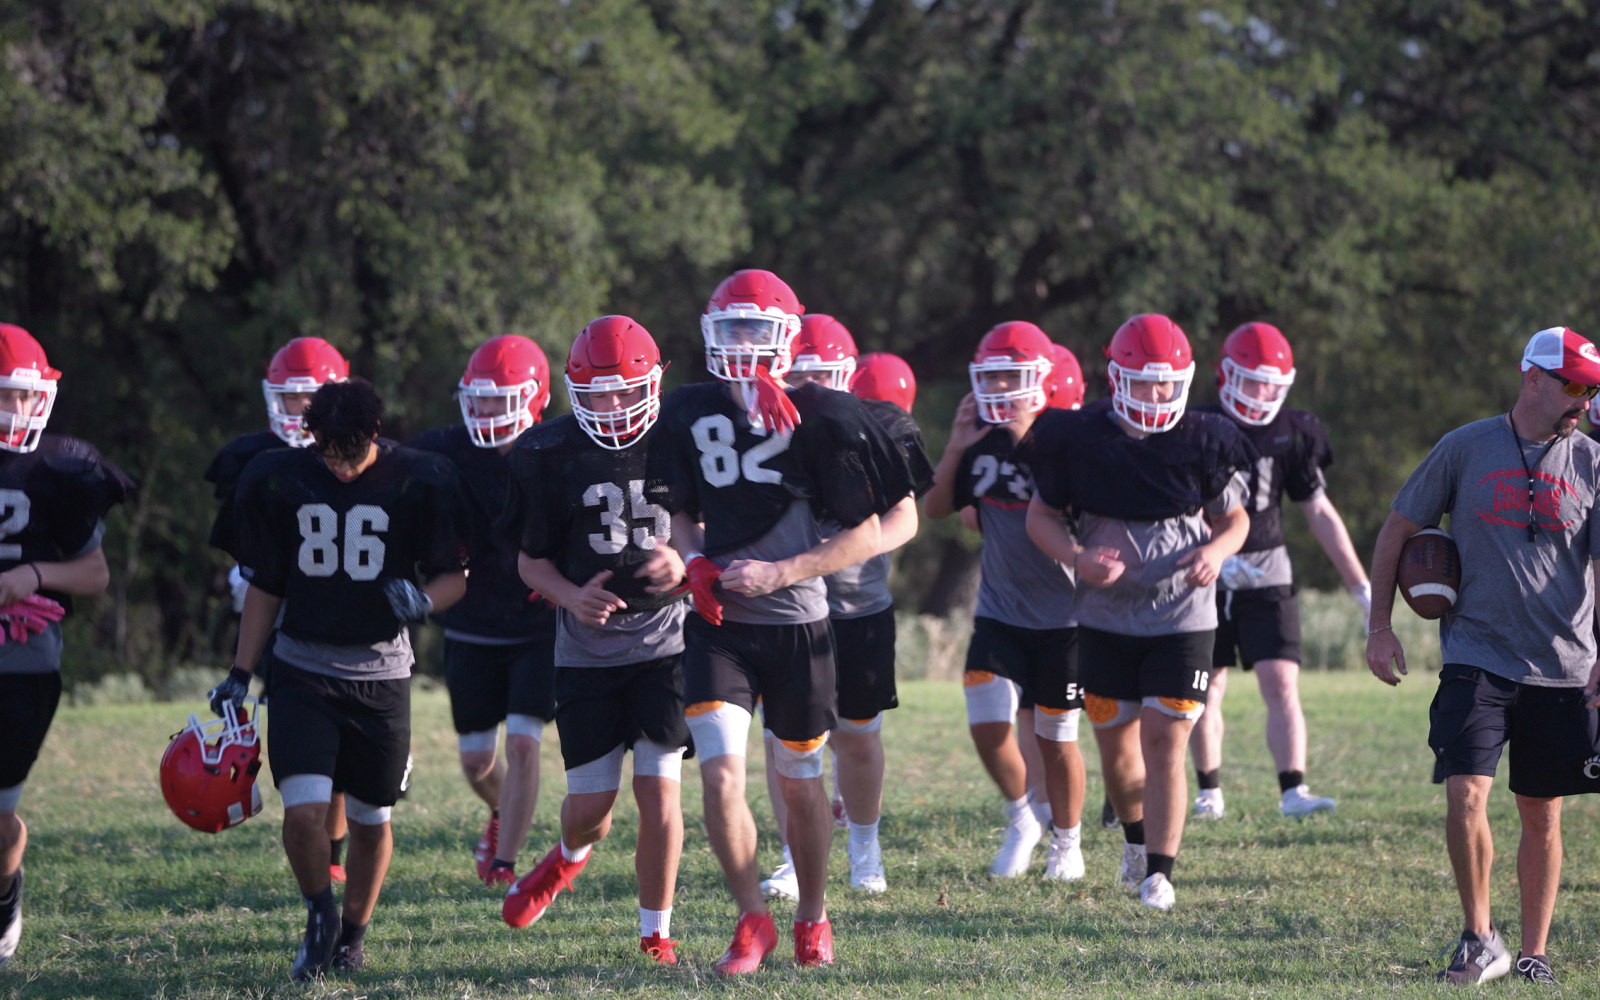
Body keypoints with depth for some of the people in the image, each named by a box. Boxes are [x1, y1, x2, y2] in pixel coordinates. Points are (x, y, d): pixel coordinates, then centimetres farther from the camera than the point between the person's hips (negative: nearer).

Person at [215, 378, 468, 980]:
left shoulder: (419, 481, -8)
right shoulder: (278, 479, -3)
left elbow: (452, 574, 1)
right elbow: (265, 586, 7)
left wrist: (424, 599, -22)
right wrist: (240, 676, 5)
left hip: (380, 671, 0)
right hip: (302, 668, 0)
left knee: (371, 819, 7)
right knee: (304, 811, -15)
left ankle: (353, 933, 30)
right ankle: (319, 916, 12)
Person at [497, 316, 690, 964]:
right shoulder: (551, 457, -3)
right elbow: (531, 560, 5)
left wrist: (686, 565, -18)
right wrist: (572, 597, -15)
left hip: (665, 644, -1)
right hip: (586, 650, 1)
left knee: (659, 790, -8)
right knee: (589, 803, 2)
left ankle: (656, 934, 6)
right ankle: (571, 857, 40)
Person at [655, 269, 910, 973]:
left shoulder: (821, 419, -8)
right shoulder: (689, 415, 3)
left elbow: (865, 537, -6)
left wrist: (780, 572, -16)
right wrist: (694, 561, -4)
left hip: (796, 627, -2)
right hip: (719, 625, 2)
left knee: (798, 783, 10)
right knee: (720, 776, -13)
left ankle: (813, 916, 31)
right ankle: (752, 921, 2)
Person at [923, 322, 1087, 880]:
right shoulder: (980, 439, 2)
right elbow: (935, 509, 7)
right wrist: (957, 447, -6)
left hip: (1062, 614, -4)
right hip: (998, 611, 4)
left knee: (1055, 738, 5)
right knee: (988, 726, -8)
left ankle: (1067, 843, 24)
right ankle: (1020, 821, 18)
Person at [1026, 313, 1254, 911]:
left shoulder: (1203, 442, -5)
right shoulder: (1079, 438, -6)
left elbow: (1234, 518, 8)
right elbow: (1041, 515, 3)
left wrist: (1217, 550, -15)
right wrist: (1077, 558, -16)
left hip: (1183, 619, -2)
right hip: (1105, 618, 2)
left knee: (1164, 742, -10)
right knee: (1116, 744, 11)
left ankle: (1158, 872, -4)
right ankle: (1136, 835, 40)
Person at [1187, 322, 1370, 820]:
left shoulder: (1289, 433, 1)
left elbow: (1320, 513, 5)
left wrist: (1362, 587, 3)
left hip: (1267, 577, 1)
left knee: (1282, 686, -11)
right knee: (1205, 692, 5)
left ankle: (1293, 791, -16)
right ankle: (1209, 792, 20)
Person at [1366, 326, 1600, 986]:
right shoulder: (1466, 449, 2)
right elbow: (1398, 531, 9)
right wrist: (1380, 627, 4)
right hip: (1477, 657, -1)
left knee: (1542, 814, 6)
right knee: (1465, 794, -15)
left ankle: (1534, 956, 18)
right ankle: (1479, 941, 0)